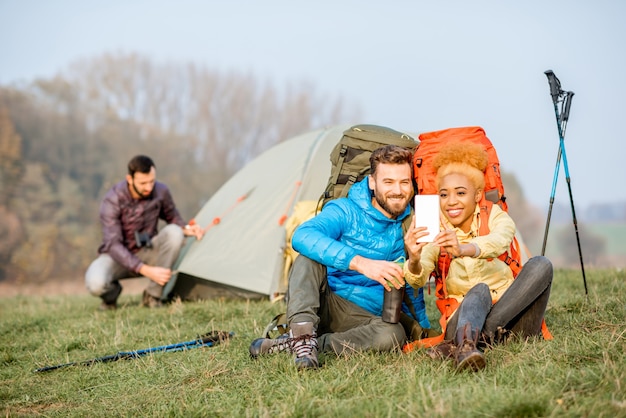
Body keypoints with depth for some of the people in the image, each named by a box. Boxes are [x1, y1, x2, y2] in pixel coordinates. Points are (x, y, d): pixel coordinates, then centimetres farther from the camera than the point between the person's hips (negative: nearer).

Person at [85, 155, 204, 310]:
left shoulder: (161, 191, -13)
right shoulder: (112, 200, -25)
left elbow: (173, 218, 8)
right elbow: (113, 245, -28)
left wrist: (186, 228, -17)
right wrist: (147, 270, -36)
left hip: (146, 253, 4)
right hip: (118, 256, -3)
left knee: (174, 232, -28)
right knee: (95, 284, -37)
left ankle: (152, 296, -16)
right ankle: (112, 292, 4)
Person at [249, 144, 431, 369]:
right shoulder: (345, 211, -11)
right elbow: (303, 236, -34)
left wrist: (422, 327, 21)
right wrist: (360, 262, -44)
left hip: (364, 316, 3)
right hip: (322, 305, -3)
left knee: (392, 334, -33)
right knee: (310, 257, -29)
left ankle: (293, 343, -28)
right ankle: (302, 333, -41)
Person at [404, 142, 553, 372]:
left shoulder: (496, 217, 2)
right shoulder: (436, 235, 5)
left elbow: (499, 242, -25)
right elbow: (418, 279, -16)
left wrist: (464, 250, -48)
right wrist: (414, 260, -41)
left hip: (513, 319, 1)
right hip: (465, 316, -1)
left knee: (540, 264, -23)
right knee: (479, 291, -33)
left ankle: (481, 335, -31)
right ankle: (466, 346, -63)